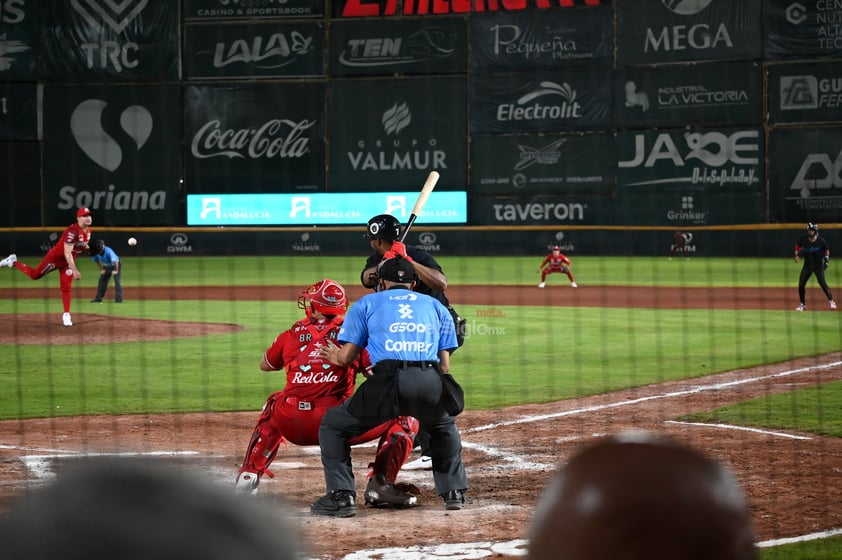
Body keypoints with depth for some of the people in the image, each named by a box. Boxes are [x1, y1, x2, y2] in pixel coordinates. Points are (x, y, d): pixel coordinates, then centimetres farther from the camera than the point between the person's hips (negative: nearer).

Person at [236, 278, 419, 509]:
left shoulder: (293, 334, 14)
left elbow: (264, 365, 34)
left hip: (291, 426, 3)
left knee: (274, 405, 40)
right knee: (405, 420, 11)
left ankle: (248, 476, 28)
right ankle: (380, 483, -6)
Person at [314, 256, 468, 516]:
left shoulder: (366, 304, 23)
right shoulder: (436, 306, 30)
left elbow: (347, 356, 16)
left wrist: (333, 357, 39)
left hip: (389, 380, -3)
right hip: (431, 382, 3)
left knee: (333, 424, 16)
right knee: (444, 426, 36)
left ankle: (341, 495, 4)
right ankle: (454, 490, 26)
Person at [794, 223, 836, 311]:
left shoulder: (821, 241, -13)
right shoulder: (803, 239, -8)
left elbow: (827, 250, 3)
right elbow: (798, 245, 13)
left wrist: (826, 260, -9)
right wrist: (797, 255, -1)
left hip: (818, 264, -3)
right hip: (807, 264, 3)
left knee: (822, 282, -18)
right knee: (801, 284, -3)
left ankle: (831, 301, -6)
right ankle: (802, 304, 12)